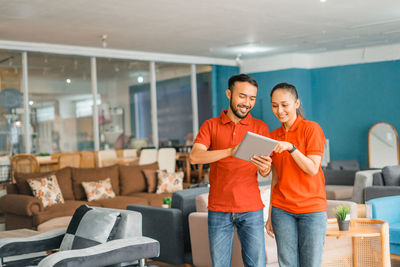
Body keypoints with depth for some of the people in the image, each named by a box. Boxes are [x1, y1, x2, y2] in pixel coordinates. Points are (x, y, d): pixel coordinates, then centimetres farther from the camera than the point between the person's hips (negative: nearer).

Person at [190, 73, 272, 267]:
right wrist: (230, 151, -26)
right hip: (219, 209, 0)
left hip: (251, 209, 0)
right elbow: (195, 156, -11)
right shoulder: (211, 125, 6)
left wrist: (265, 168, -25)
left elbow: (264, 172, 1)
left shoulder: (260, 127, 7)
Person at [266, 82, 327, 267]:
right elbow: (275, 178, 12)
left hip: (311, 209, -3)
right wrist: (270, 215, 11)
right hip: (282, 210, 4)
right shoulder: (273, 136, 10)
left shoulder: (312, 129, -3)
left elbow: (312, 169, -10)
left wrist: (290, 147, -22)